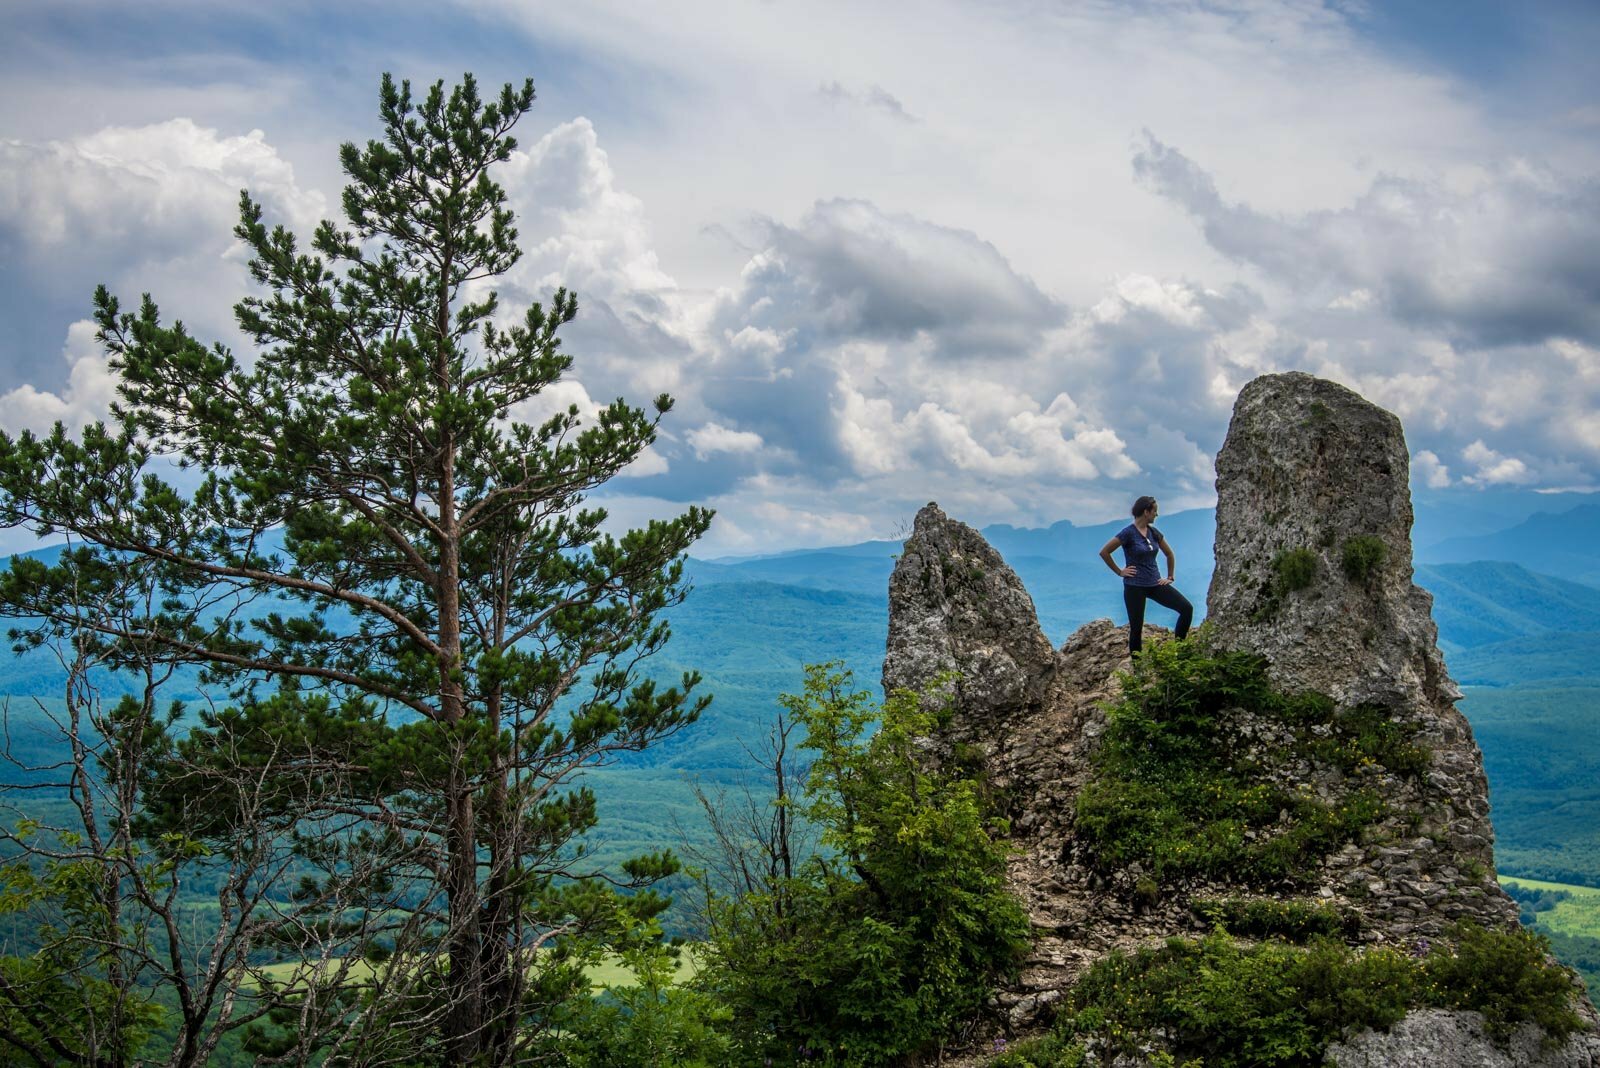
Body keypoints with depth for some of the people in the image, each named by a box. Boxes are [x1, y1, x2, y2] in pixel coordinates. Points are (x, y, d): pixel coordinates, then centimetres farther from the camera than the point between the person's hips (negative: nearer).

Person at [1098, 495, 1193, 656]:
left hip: (1155, 584, 6)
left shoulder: (1153, 532, 7)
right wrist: (1119, 572, -8)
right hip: (1135, 586, -6)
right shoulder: (1128, 533, -12)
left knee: (1187, 608, -10)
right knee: (1136, 628, 0)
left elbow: (1169, 554, 20)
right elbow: (1104, 552, -13)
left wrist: (1170, 577, 15)